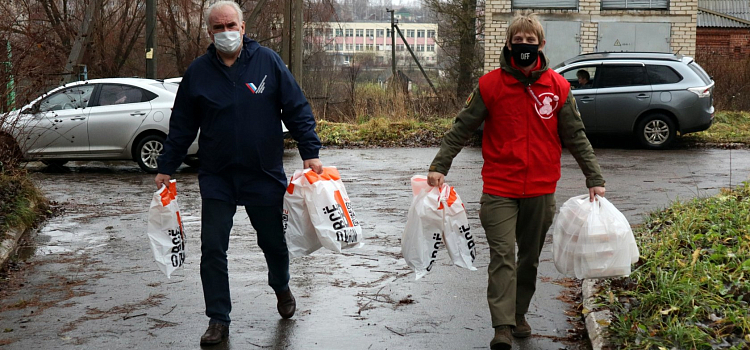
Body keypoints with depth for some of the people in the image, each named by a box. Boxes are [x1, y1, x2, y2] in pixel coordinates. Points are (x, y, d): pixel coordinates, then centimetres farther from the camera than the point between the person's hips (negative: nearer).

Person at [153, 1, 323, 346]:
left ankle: (281, 287, 44)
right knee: (212, 249, -2)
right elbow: (182, 125, 8)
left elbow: (297, 109, -2)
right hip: (216, 178, 1)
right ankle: (218, 320, 12)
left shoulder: (268, 61, -4)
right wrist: (166, 168, 7)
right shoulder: (198, 71, 1)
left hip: (265, 175, -1)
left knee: (273, 241, 13)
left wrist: (310, 152, -9)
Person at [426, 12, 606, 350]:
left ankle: (519, 315, 29)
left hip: (541, 190, 2)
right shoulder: (491, 84, -3)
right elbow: (462, 128, -1)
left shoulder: (558, 87, 2)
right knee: (502, 256, -8)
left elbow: (576, 136, 7)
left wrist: (594, 178, 4)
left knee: (530, 256, 13)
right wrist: (439, 166, -10)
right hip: (499, 188, -2)